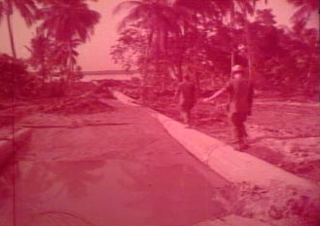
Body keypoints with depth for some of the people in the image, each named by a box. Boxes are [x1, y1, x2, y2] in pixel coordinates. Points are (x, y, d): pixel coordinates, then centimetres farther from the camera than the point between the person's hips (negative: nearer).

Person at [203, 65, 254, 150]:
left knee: (235, 127, 8)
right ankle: (241, 139, 24)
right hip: (245, 108, 5)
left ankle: (240, 144, 10)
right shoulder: (249, 82, 3)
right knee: (240, 123, 26)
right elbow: (251, 96, 8)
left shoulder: (232, 82, -10)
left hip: (234, 108, -4)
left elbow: (220, 92, -14)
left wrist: (209, 99, -9)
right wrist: (249, 108, 17)